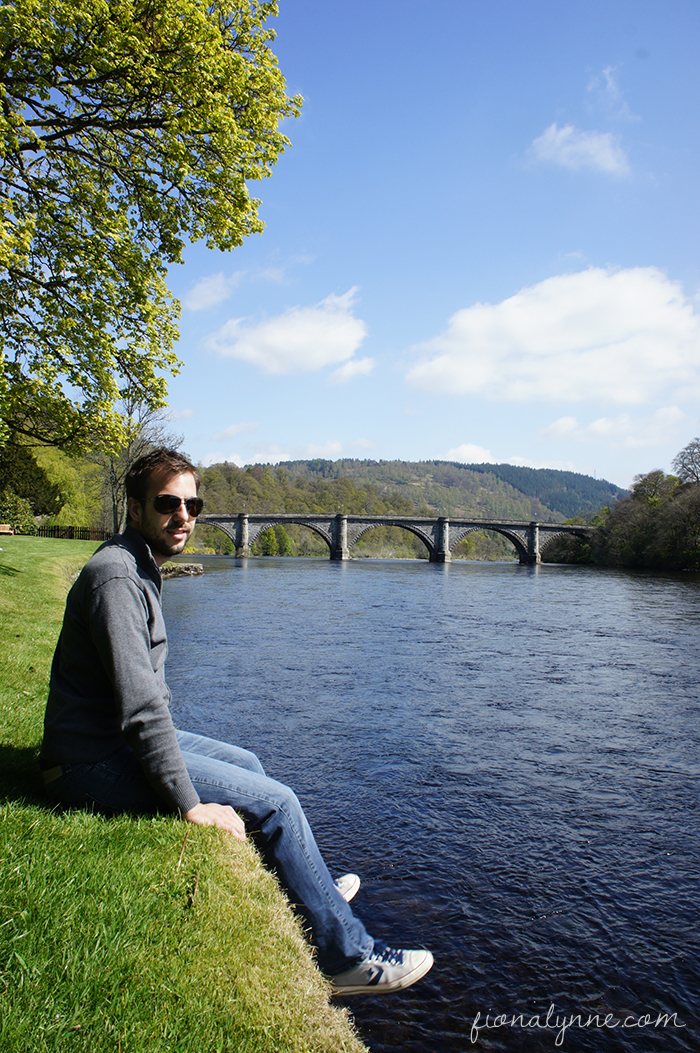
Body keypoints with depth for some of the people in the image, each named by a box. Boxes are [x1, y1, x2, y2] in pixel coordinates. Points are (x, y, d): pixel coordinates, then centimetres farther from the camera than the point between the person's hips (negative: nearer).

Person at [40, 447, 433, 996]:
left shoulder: (141, 569, 11)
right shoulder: (116, 577, -22)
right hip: (97, 766, -10)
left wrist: (173, 742, 14)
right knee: (275, 802, -10)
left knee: (246, 763, 21)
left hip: (117, 740, 10)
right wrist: (190, 806, -25)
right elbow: (141, 706, -28)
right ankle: (349, 958, 6)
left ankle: (308, 892, 39)